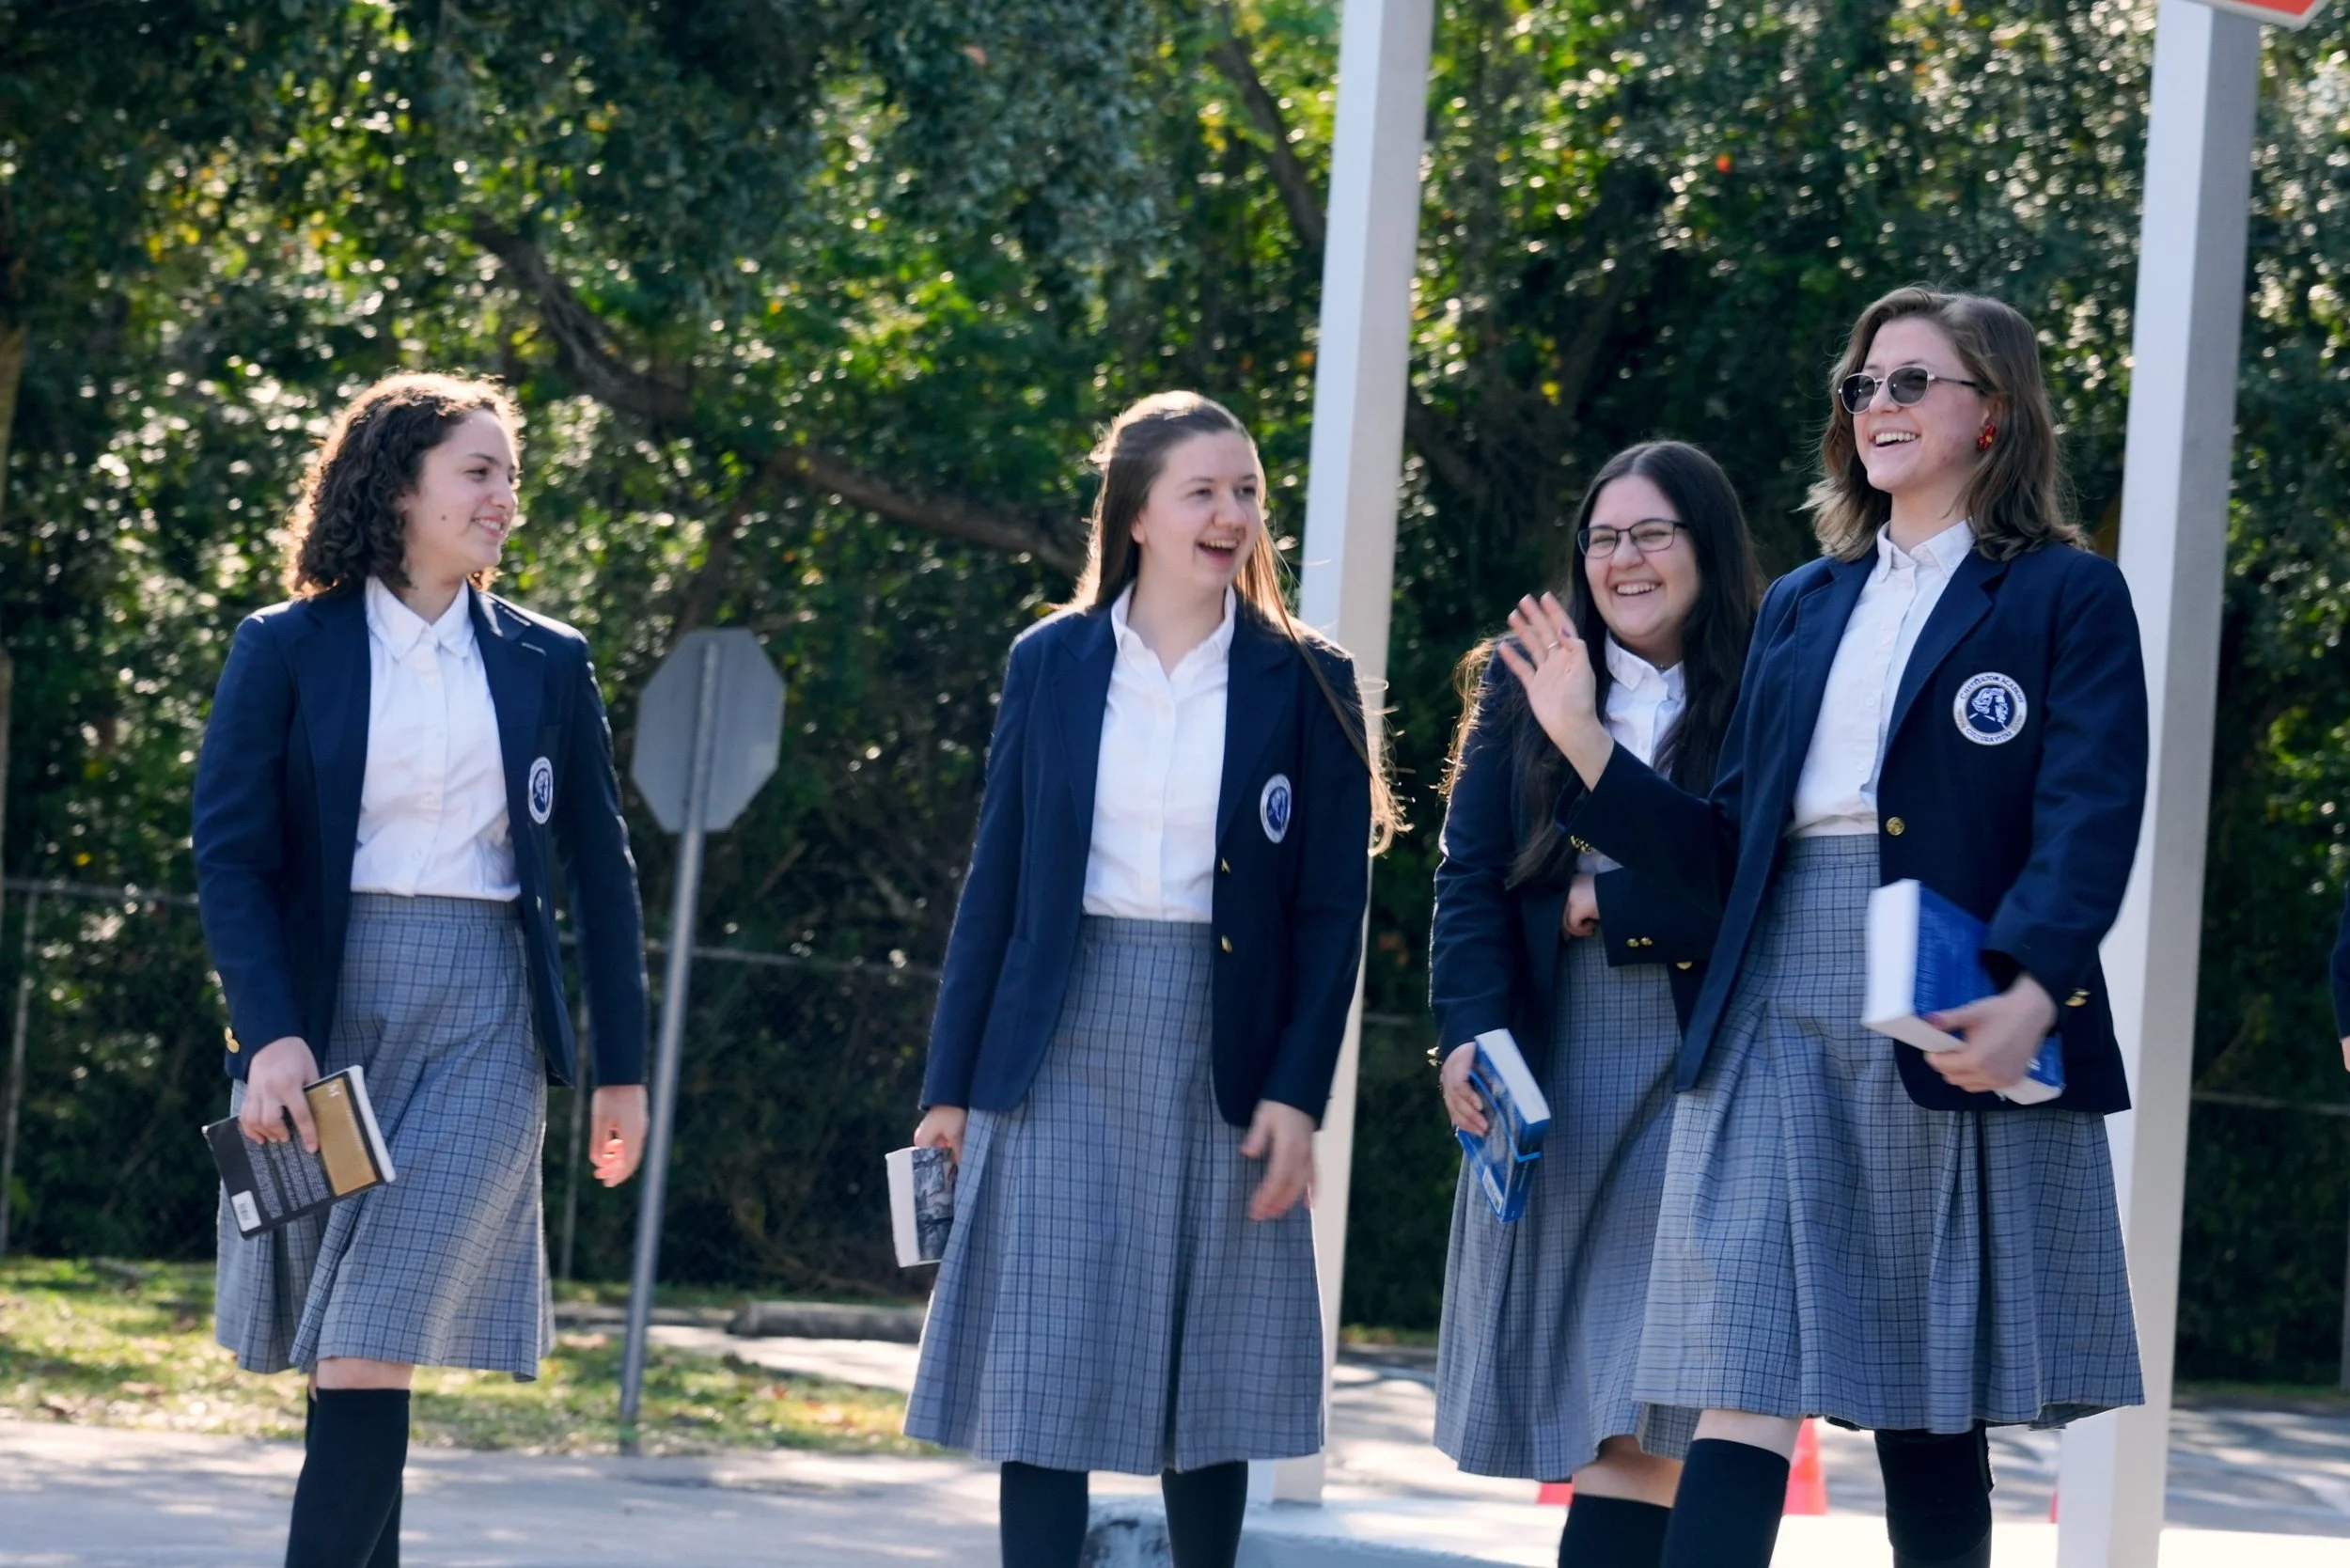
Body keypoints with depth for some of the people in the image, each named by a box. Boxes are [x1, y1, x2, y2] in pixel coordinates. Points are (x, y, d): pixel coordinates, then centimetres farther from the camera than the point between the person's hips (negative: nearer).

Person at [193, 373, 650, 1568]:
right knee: (337, 1348, 4)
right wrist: (270, 1035, -16)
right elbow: (228, 852, -4)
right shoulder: (285, 652, 3)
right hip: (326, 1012, 0)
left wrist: (623, 1067, 12)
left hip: (483, 1021, 0)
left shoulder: (546, 663, 9)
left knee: (371, 1346, -12)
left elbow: (600, 872, 14)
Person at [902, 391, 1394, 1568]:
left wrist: (1298, 1094, -8)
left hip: (1221, 1052, 0)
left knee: (1207, 1380, 6)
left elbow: (1332, 911, 1)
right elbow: (997, 882, 7)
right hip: (1065, 1044, 0)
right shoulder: (1051, 664, 5)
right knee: (1043, 1376, -4)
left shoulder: (1305, 685, 2)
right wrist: (949, 1083, 4)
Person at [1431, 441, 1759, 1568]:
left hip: (1699, 1080, -3)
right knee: (1576, 1393, 5)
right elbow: (1470, 880, 2)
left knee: (1640, 1406, -10)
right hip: (1549, 1072, 3)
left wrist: (1613, 908, -9)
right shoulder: (1524, 689, 10)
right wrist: (1471, 1031, -12)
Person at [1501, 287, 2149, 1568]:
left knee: (1932, 1412, 4)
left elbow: (2088, 825, -11)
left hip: (1958, 1037, -4)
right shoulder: (1801, 606, 18)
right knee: (1743, 1396, -8)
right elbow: (1726, 851, 16)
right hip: (1776, 1024, 4)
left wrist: (2030, 995, -28)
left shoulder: (2066, 598, 3)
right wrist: (1582, 740, 5)